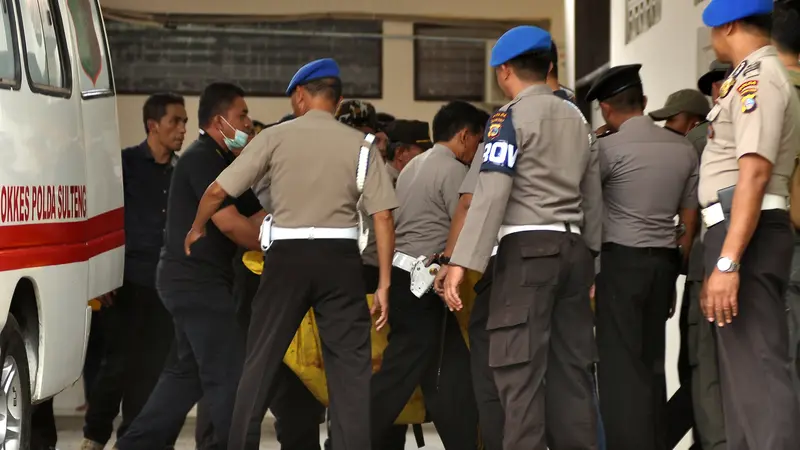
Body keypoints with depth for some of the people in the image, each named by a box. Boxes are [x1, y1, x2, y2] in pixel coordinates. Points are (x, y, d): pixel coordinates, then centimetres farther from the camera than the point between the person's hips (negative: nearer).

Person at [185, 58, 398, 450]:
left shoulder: (276, 137, 1)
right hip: (340, 257, 0)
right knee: (351, 365, 4)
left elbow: (217, 190, 0)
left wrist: (196, 229, 19)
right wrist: (384, 283, 2)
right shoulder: (360, 144, 4)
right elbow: (382, 216, -2)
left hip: (287, 256, 0)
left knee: (261, 359, 11)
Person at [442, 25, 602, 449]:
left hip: (527, 248, -7)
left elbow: (491, 192, -14)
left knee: (521, 370, -9)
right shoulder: (576, 117, 17)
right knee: (571, 366, 7)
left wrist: (462, 262, -16)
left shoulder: (510, 117, -3)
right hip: (574, 248, 7)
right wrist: (590, 258, 24)